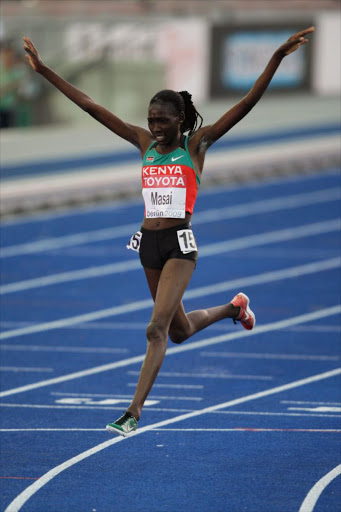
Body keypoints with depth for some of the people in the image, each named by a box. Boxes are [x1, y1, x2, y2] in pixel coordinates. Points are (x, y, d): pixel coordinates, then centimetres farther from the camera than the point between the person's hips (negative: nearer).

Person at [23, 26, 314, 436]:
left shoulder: (196, 144, -4)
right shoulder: (145, 143, 6)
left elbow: (246, 104, -12)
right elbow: (90, 107, 6)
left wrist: (278, 58, -22)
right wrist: (44, 71, 4)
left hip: (180, 245, -6)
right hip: (149, 243, 6)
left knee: (156, 329, -15)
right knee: (179, 331, 20)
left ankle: (134, 411, -15)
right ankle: (234, 308, 48)